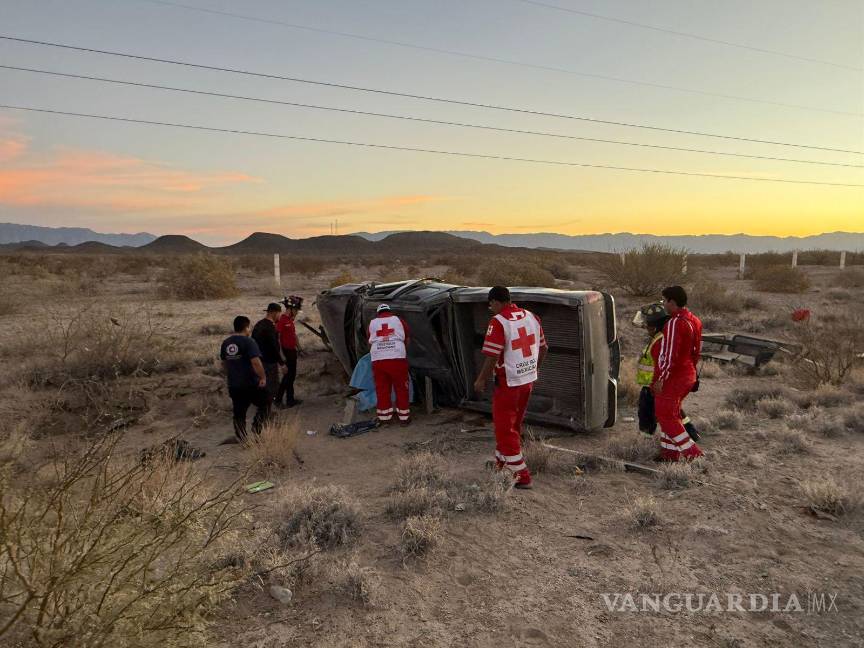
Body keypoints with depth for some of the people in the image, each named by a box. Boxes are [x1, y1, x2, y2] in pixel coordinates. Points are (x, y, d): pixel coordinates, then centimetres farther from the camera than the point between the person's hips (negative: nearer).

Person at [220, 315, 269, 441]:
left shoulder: (226, 343, 8)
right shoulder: (248, 342, -15)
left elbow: (224, 363, 21)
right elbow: (256, 362, -25)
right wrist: (263, 377, -16)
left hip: (233, 385, 6)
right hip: (251, 384, -6)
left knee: (239, 414, 13)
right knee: (264, 404, 17)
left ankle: (242, 439, 17)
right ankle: (256, 426, 6)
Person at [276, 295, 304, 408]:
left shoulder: (291, 319, 10)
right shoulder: (282, 320, -18)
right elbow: (277, 338, -21)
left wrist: (298, 347, 18)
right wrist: (282, 355, -23)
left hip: (292, 351, 9)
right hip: (286, 352, -9)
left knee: (291, 376, 14)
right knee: (288, 376, -4)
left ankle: (290, 399, 23)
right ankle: (278, 400, 6)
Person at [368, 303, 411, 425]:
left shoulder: (372, 323, 16)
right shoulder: (398, 320, 13)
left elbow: (370, 343, 20)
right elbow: (407, 340, 16)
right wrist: (405, 353, 31)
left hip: (378, 360, 1)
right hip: (398, 359, -1)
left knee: (382, 389, 10)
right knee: (401, 388, 8)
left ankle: (384, 417, 17)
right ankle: (404, 417, 13)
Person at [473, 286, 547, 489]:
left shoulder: (498, 322, -18)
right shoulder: (531, 316, 4)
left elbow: (492, 357, -21)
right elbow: (543, 347, 12)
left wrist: (481, 380, -7)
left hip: (509, 382, -8)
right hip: (529, 380, 8)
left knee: (505, 429, 5)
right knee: (514, 424, 22)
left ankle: (522, 476, 8)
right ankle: (502, 461, 40)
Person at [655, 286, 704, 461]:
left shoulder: (674, 323, -21)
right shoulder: (695, 321, 9)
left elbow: (669, 355, -25)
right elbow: (697, 351, 16)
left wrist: (660, 379, -20)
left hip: (672, 378, -9)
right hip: (688, 375, 10)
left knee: (665, 416, 1)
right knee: (671, 414, 17)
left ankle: (692, 451, 1)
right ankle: (670, 453, 23)